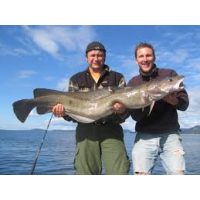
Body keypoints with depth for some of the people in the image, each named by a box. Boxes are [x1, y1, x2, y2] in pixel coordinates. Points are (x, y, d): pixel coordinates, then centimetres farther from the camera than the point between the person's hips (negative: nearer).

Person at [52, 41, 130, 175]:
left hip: (111, 130, 0)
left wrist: (122, 110, -20)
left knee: (119, 172, -8)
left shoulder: (117, 78, 11)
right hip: (86, 131, 1)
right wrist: (64, 111, -14)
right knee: (85, 172, 4)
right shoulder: (76, 79, 14)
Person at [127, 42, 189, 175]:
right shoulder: (133, 83, 5)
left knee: (178, 173, -10)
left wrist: (172, 100, -25)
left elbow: (184, 103, -3)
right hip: (144, 137, 1)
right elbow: (135, 116, -3)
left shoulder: (170, 74, 4)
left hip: (170, 135, 0)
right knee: (141, 174, -7)